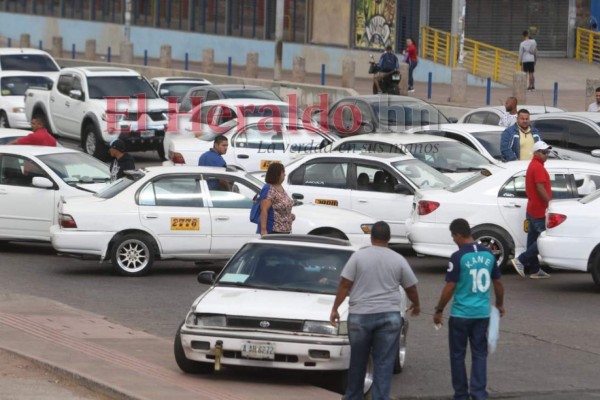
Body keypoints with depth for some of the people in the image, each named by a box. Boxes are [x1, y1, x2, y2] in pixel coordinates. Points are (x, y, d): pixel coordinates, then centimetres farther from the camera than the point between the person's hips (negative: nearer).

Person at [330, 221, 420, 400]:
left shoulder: (359, 256, -3)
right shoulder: (398, 260, 1)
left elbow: (344, 285, -5)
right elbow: (411, 288, 9)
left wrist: (335, 309, 3)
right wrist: (415, 305, 28)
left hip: (360, 316, 0)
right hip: (389, 316, 0)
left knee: (357, 361, 13)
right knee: (384, 364, 1)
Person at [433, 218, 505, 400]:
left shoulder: (458, 257, -14)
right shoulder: (488, 254, 3)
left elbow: (450, 288, -13)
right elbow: (497, 283, 12)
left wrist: (439, 310, -3)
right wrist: (500, 304, 27)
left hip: (461, 314, -4)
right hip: (483, 313, 4)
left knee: (458, 355, 8)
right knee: (479, 354, 8)